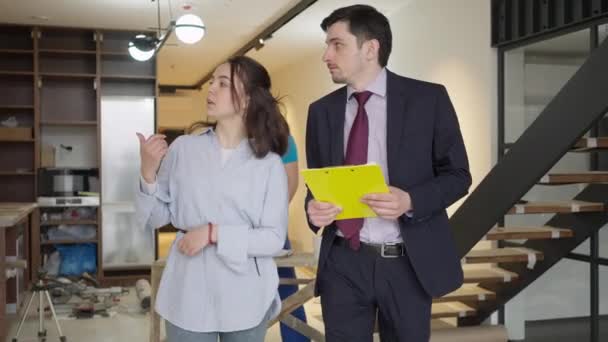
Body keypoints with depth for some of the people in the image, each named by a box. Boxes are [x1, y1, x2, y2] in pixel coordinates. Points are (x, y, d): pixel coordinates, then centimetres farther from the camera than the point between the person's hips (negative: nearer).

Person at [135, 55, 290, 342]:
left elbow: (275, 238, -8)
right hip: (189, 294, 1)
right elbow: (157, 218, 3)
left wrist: (214, 233, -16)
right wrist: (148, 173, -13)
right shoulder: (184, 148, 0)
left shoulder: (269, 163, -4)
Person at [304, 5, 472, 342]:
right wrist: (314, 208, -10)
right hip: (342, 264, 2)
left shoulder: (428, 99, -4)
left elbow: (457, 175, -2)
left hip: (407, 263, -2)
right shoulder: (321, 110, 6)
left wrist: (411, 201, -20)